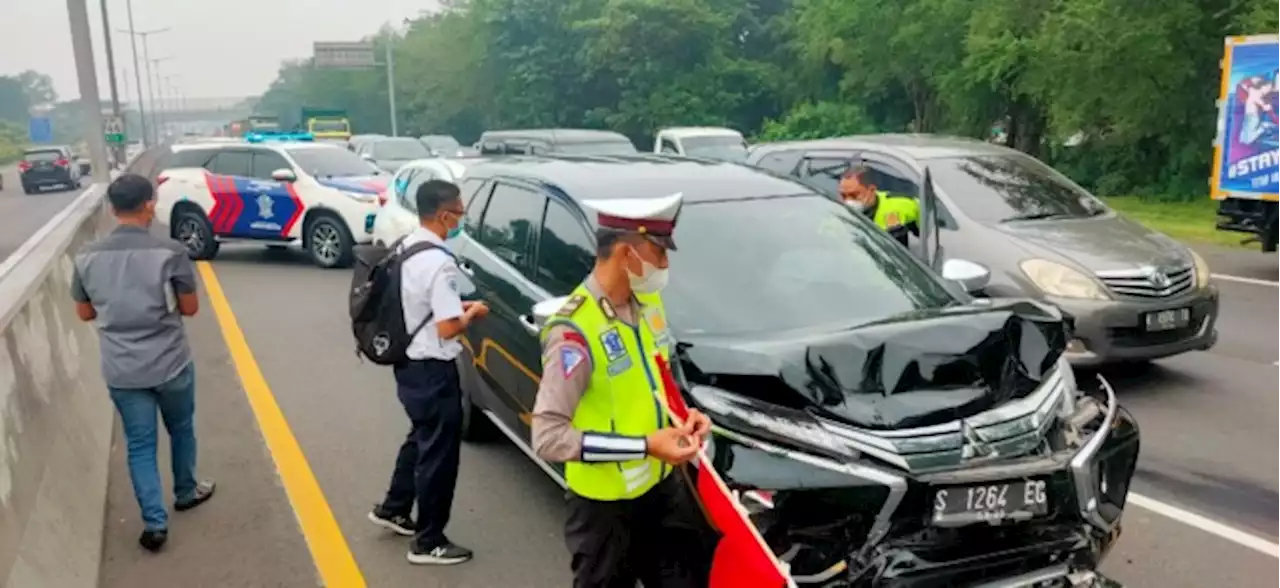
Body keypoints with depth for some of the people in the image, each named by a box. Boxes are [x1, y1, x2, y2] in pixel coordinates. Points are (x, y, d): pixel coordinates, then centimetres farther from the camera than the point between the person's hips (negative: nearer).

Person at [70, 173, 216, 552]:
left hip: (121, 372, 2)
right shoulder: (169, 252, -16)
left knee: (140, 445, 12)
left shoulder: (88, 258, -5)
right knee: (181, 429, 22)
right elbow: (190, 308, -8)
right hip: (170, 365, -2)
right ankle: (186, 492, 40)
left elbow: (85, 312, 7)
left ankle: (154, 523, 14)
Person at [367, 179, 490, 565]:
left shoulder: (405, 248, 4)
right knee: (439, 453, 4)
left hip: (409, 364, 10)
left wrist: (455, 305, 9)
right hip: (433, 371, -10)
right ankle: (429, 542, 16)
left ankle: (393, 509, 42)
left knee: (420, 439, 27)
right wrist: (471, 314, -6)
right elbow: (447, 328, -25)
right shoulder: (439, 262, -25)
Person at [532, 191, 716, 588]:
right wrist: (645, 445, -28)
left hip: (662, 484, 8)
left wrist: (682, 414, -3)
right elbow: (548, 437, -28)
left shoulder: (648, 302, -1)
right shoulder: (574, 331, -27)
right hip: (607, 504, -7)